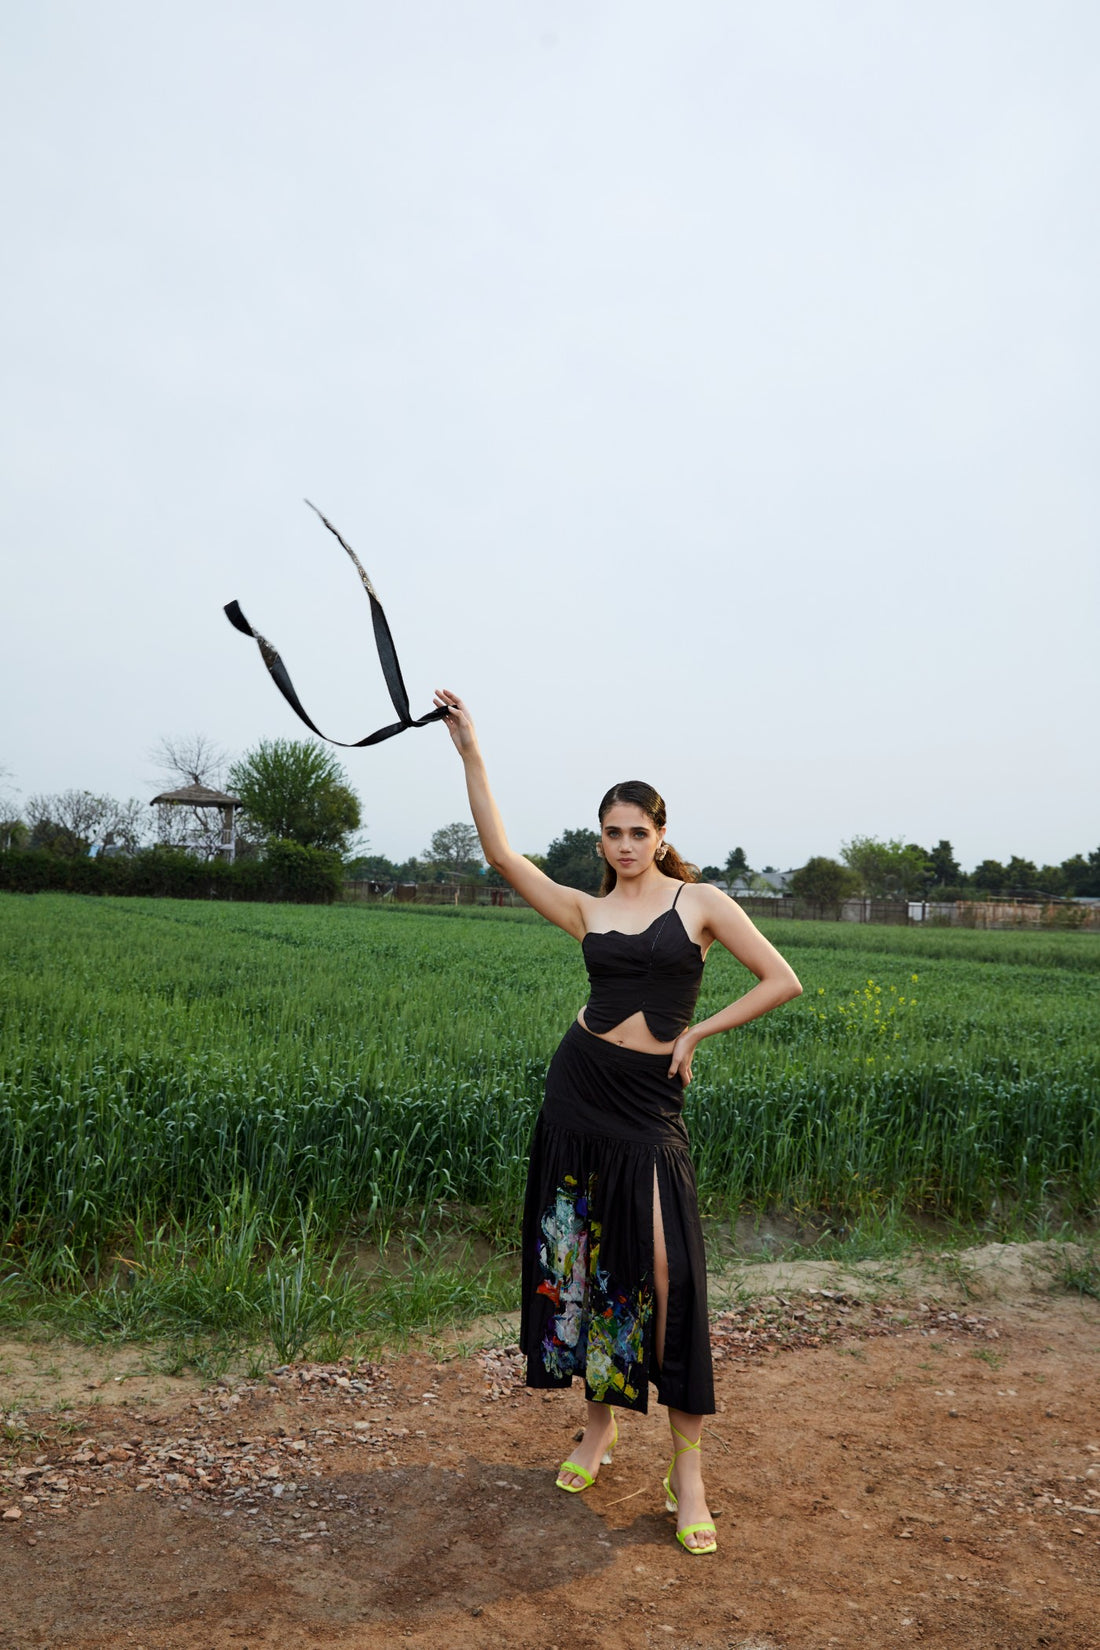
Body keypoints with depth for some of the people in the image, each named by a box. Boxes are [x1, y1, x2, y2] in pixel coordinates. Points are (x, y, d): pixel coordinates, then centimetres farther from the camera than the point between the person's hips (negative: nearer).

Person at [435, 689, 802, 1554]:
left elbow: (782, 980, -2)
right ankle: (601, 1422, 30)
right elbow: (501, 853, -3)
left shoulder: (701, 902, 0)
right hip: (580, 1087, 3)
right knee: (585, 1263, 11)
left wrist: (697, 1032, -3)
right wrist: (471, 752, -7)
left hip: (651, 1104, -3)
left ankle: (688, 1470, 5)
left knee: (665, 1271, -9)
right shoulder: (586, 909, 6)